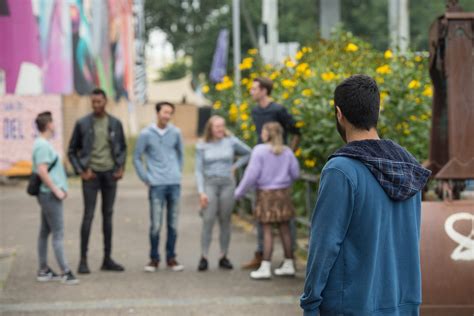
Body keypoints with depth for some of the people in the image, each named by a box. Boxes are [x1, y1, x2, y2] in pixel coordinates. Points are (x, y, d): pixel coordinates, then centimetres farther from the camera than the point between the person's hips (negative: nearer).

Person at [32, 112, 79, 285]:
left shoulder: (43, 144, 15)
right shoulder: (43, 145, -16)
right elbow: (42, 171, -23)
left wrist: (59, 188, 15)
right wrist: (56, 190, -18)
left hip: (48, 194, 10)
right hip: (50, 194, -10)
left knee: (45, 232, 13)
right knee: (58, 233, -8)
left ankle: (43, 270, 19)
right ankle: (65, 272, -7)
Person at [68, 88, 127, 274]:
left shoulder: (115, 124, 4)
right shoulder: (82, 124, -3)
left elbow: (122, 148, 15)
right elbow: (72, 151, 3)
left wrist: (121, 168, 2)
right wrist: (81, 171, -6)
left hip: (110, 174, 3)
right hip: (91, 174, -3)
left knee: (108, 214, 7)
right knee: (88, 215, -6)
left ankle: (107, 258, 13)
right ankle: (83, 260, -2)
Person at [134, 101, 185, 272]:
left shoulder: (175, 133, 5)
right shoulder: (146, 134, -2)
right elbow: (137, 158, 4)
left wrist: (178, 172, 12)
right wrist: (146, 178, 1)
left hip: (174, 183, 3)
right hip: (156, 185, -3)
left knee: (173, 224, 6)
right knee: (155, 224, -4)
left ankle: (171, 258, 16)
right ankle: (154, 258, 8)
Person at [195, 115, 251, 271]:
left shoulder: (231, 141, 3)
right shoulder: (202, 146, 2)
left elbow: (248, 153, 14)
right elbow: (199, 170, 2)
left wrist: (235, 166, 5)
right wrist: (201, 192, -6)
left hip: (227, 184, 1)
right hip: (209, 183, -1)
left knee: (225, 221, 4)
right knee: (208, 220, -10)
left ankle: (224, 257, 10)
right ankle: (204, 257, -7)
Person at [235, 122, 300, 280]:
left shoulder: (260, 150, -12)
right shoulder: (287, 152, 1)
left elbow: (252, 174, -14)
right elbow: (295, 173, 5)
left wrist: (239, 192, -3)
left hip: (266, 193, -4)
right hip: (283, 192, 5)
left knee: (267, 230, -2)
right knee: (284, 228, 11)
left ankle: (265, 267, -2)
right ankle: (288, 264, 17)